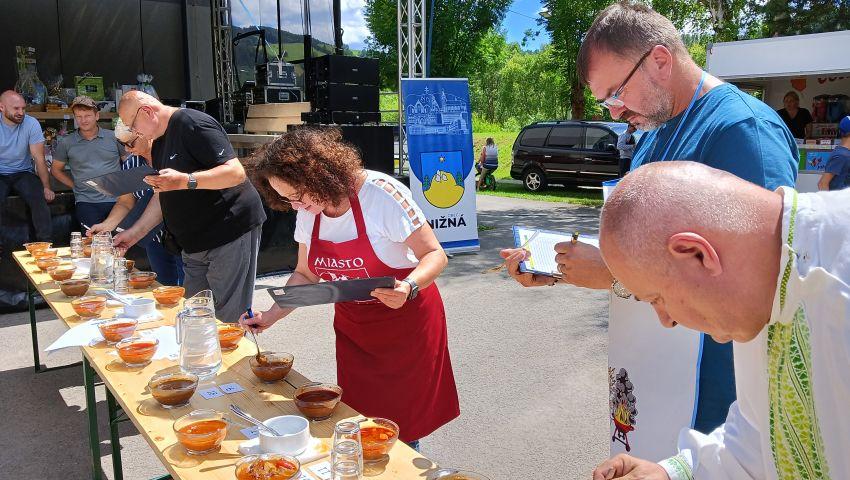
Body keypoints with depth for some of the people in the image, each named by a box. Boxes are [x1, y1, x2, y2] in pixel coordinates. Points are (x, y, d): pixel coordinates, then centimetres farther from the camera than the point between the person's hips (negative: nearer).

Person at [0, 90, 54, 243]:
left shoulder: (31, 124, -7)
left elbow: (39, 159, -9)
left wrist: (46, 187, -17)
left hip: (23, 173, 0)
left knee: (38, 197, -26)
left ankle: (45, 242, -17)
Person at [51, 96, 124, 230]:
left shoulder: (114, 137, 8)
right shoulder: (66, 142, 9)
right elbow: (56, 169, 20)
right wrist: (75, 186, 8)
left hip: (116, 200, 0)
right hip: (86, 203, 0)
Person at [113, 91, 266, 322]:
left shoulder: (193, 124, -13)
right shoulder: (158, 144, 16)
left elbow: (236, 173, -21)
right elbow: (163, 197, 21)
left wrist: (185, 181, -29)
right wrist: (133, 233, 14)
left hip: (231, 232, -9)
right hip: (195, 243, 10)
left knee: (229, 320, -5)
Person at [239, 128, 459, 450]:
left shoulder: (381, 193, -22)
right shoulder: (308, 211, -4)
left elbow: (435, 255, -17)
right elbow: (306, 275, 10)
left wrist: (408, 287, -35)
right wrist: (271, 315, -2)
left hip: (406, 323, -5)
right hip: (352, 330, 5)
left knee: (404, 427, 2)